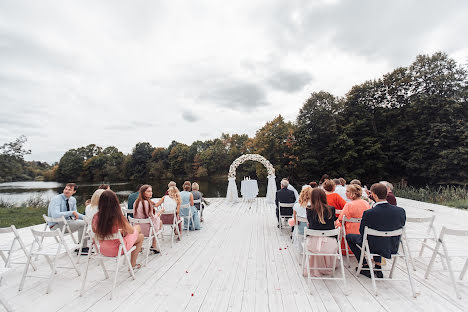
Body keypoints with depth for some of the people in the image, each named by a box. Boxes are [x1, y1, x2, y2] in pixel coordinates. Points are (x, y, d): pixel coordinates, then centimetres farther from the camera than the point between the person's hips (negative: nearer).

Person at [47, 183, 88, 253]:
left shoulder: (73, 199, 3)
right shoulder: (56, 199, -19)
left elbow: (75, 213, 11)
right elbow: (55, 215, -33)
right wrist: (72, 212, -29)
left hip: (67, 222, 8)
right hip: (56, 225, -8)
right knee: (82, 224, -22)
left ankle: (84, 246, 10)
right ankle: (82, 249, -10)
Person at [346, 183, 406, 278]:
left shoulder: (368, 213, -29)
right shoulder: (401, 211, -16)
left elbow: (362, 232, -13)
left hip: (373, 247, -5)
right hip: (393, 248, 5)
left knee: (349, 236, 19)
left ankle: (366, 266, 23)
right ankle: (378, 267, 33)